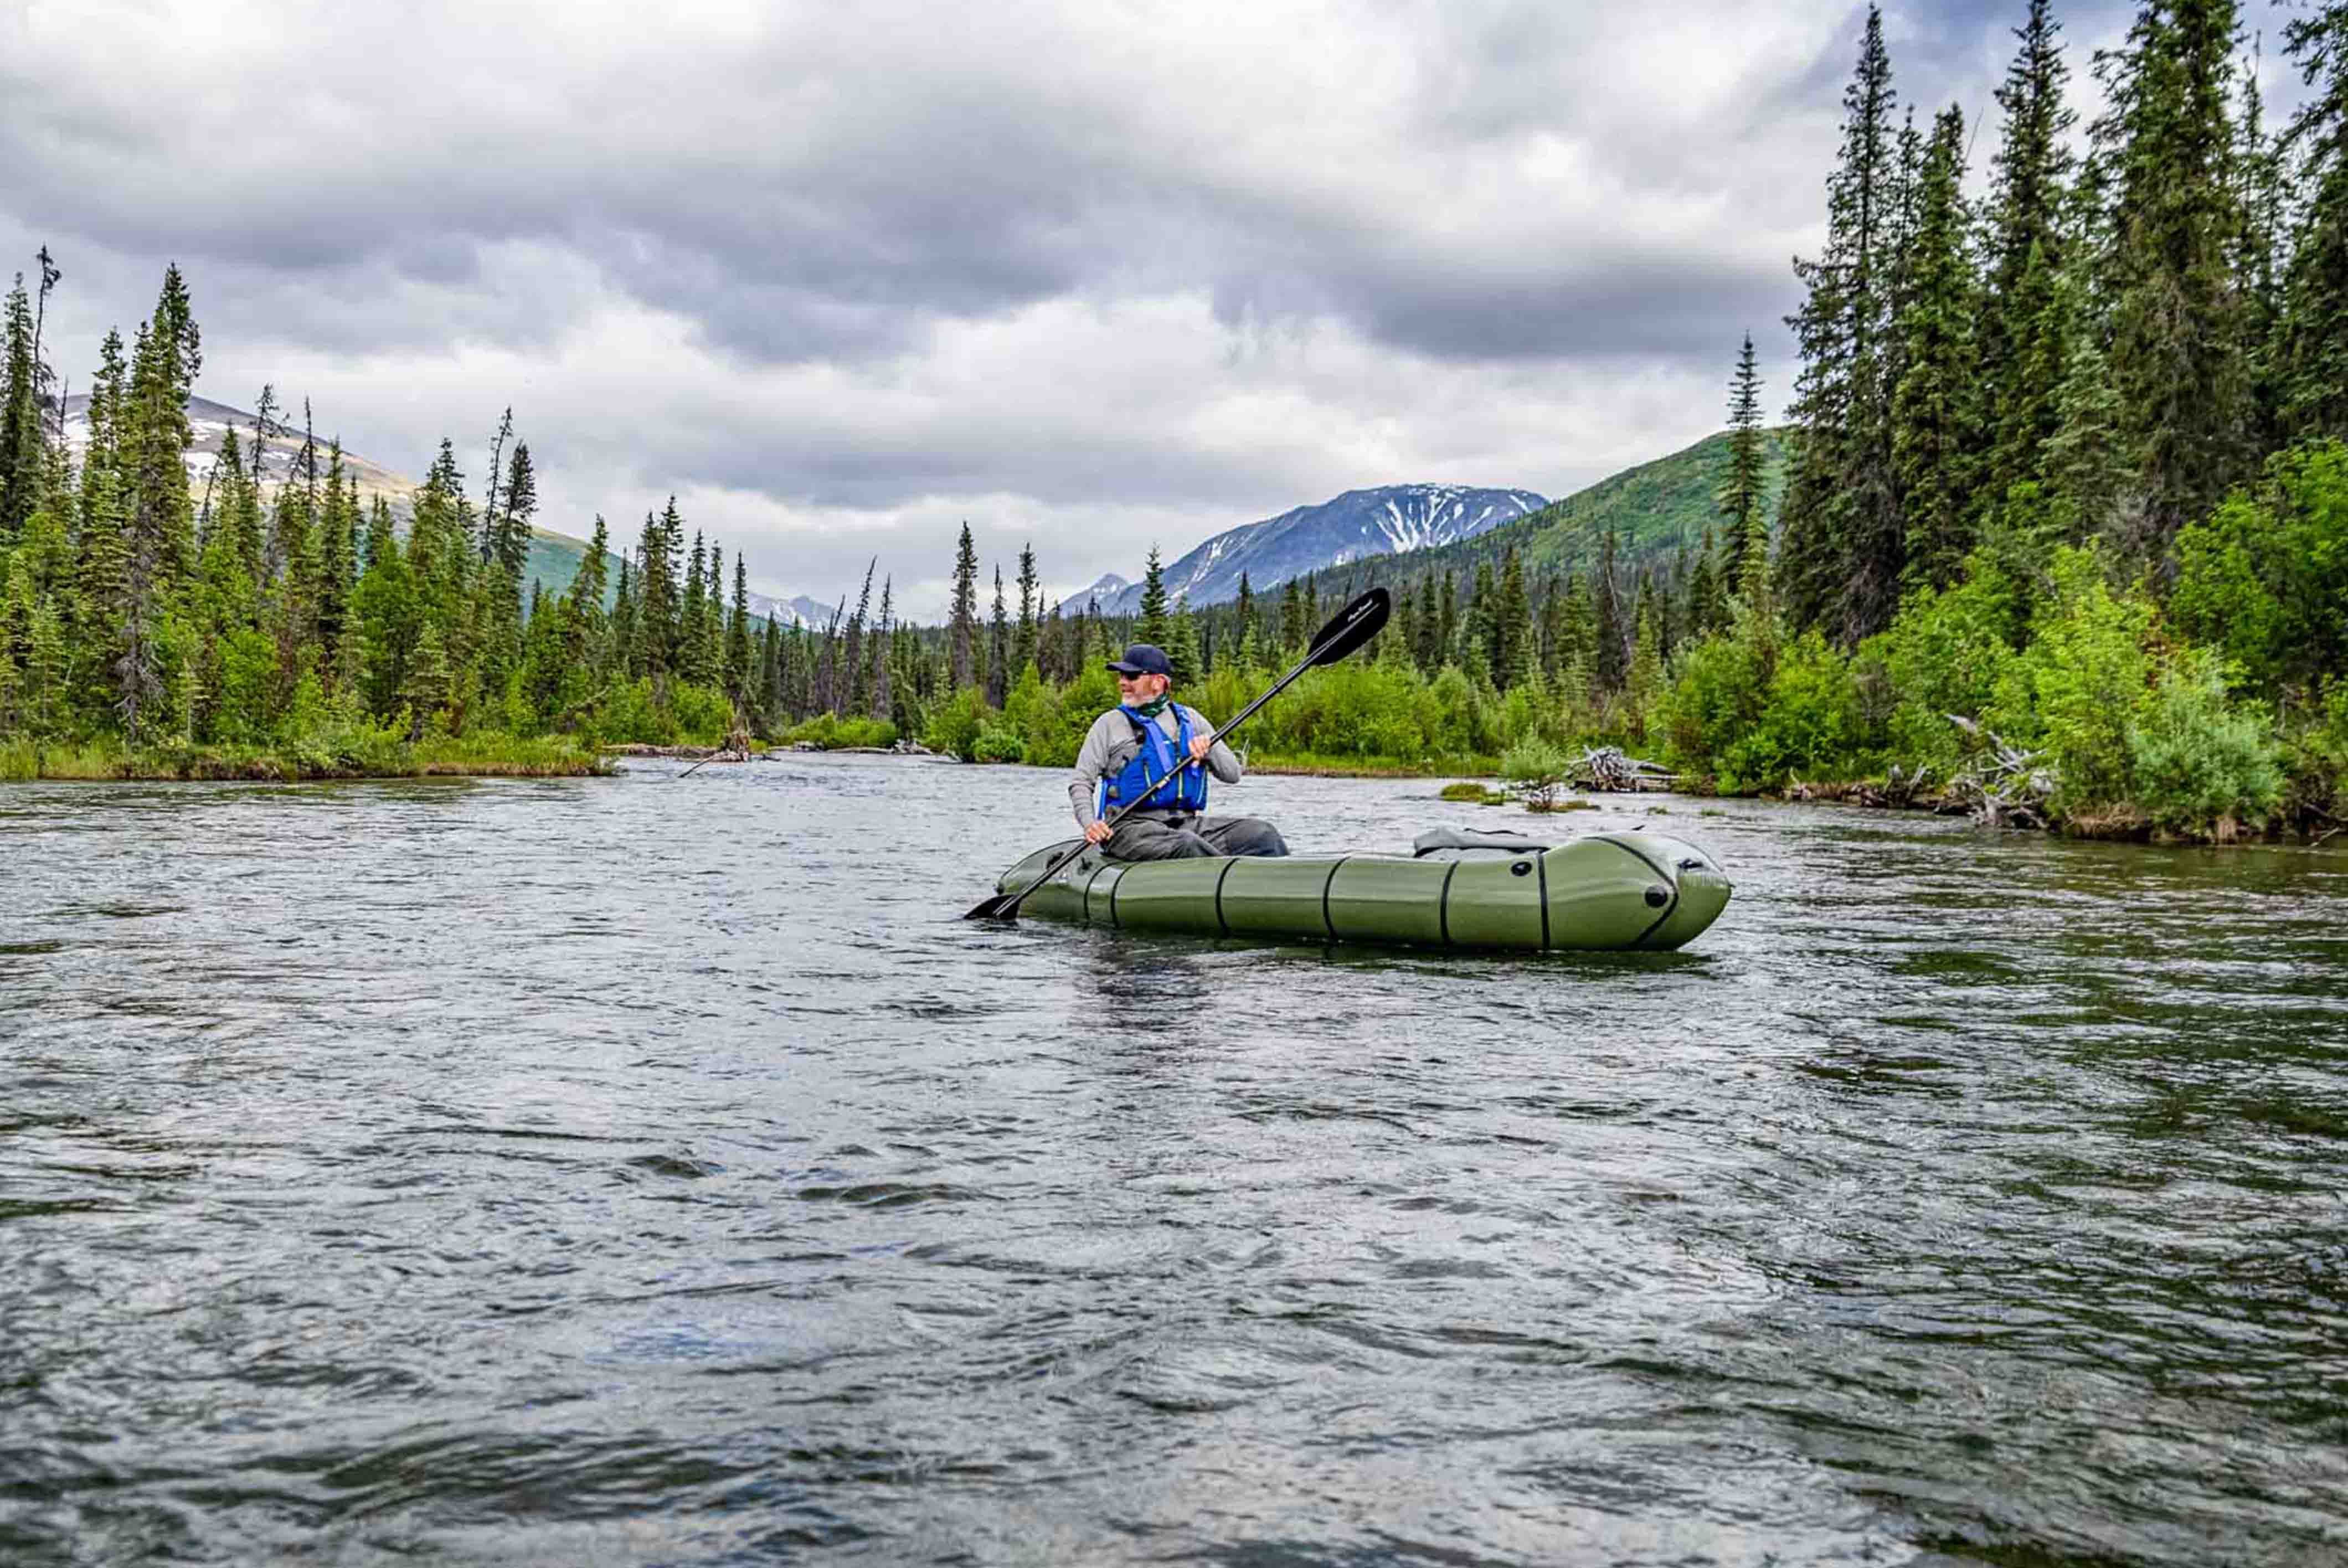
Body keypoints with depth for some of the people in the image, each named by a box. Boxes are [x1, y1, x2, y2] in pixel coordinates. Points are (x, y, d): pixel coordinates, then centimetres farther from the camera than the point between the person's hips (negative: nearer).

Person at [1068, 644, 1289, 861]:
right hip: (1131, 826, -4)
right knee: (1186, 846, -35)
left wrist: (1209, 750, -6)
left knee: (1260, 832, -18)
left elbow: (1233, 774, 15)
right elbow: (1081, 783, 7)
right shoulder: (1109, 724, 10)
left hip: (1188, 822, 4)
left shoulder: (1190, 720, 17)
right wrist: (1089, 823, -12)